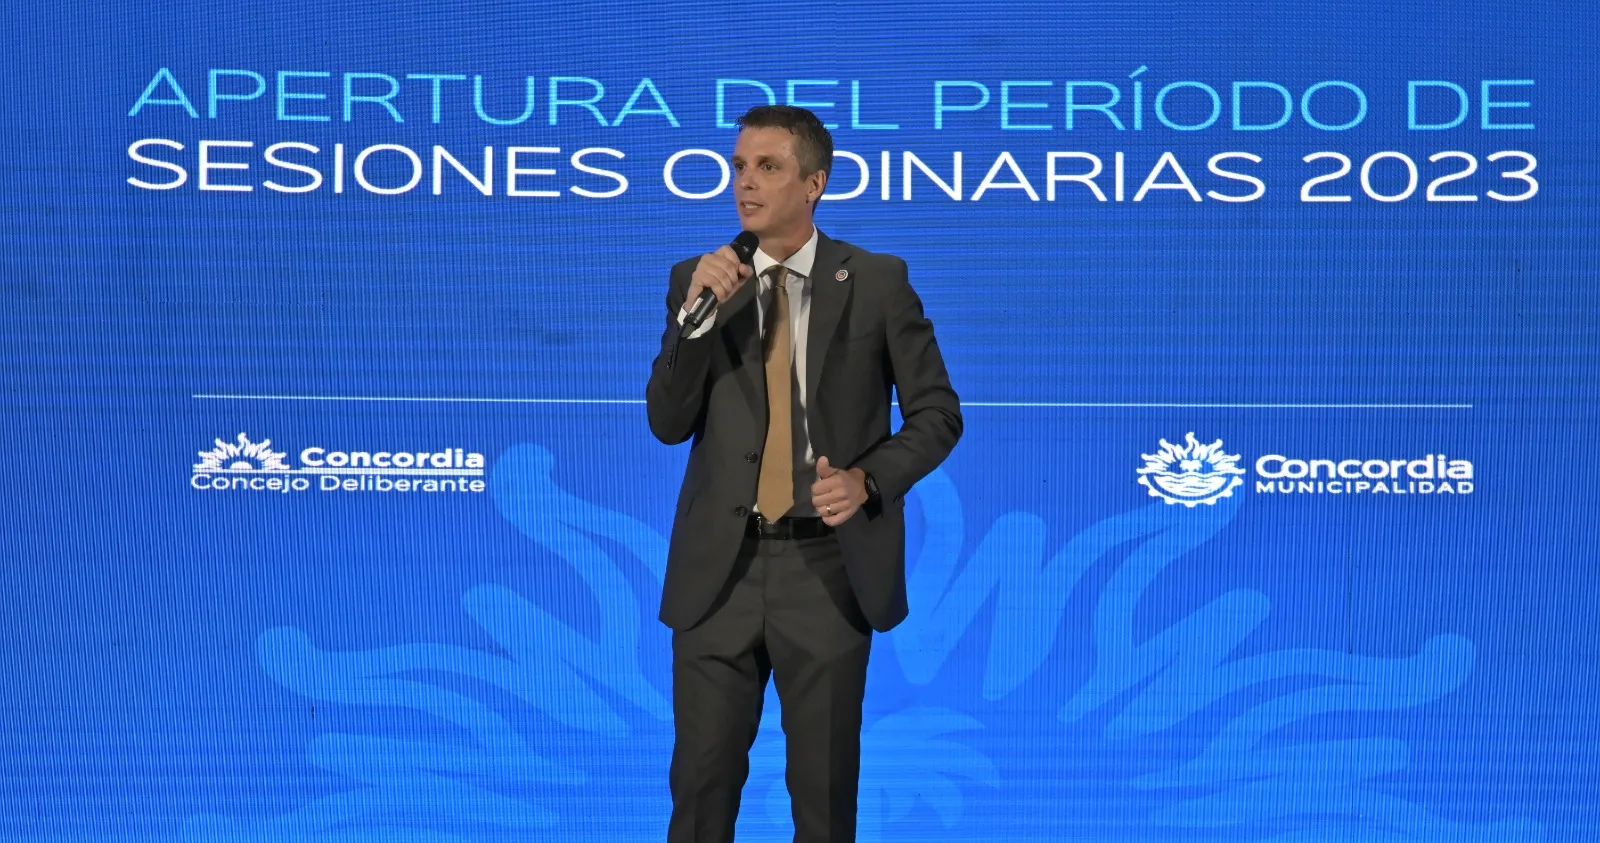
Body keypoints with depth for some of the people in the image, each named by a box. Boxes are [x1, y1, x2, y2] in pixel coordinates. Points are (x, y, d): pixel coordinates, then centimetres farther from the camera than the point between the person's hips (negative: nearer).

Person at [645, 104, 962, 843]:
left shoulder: (876, 282, -1)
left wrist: (868, 479, -14)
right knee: (702, 778, 5)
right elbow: (668, 422, -2)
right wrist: (697, 312, -15)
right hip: (721, 566, 2)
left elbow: (937, 412, 3)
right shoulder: (698, 280, 4)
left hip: (827, 566, -2)